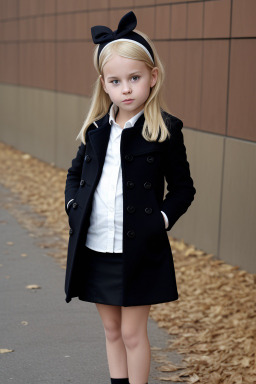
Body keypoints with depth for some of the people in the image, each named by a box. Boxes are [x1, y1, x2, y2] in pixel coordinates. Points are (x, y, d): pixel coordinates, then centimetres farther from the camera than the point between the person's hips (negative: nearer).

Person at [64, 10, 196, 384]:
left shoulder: (165, 130, -8)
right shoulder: (96, 128, 5)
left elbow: (183, 187, -1)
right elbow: (75, 173, 18)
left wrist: (161, 220, -14)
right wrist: (73, 206, 2)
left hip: (139, 251, -4)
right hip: (94, 248, 5)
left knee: (133, 333, 6)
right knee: (112, 330, 17)